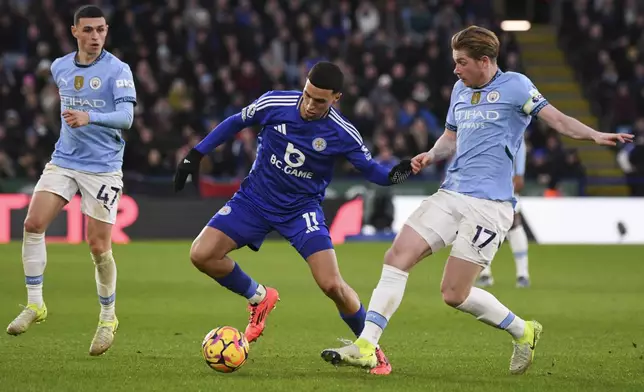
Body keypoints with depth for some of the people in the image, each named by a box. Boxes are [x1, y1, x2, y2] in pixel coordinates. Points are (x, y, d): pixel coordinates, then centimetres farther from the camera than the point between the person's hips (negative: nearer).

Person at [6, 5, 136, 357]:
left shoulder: (117, 70, -10)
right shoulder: (59, 68, 7)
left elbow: (126, 117, -21)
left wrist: (89, 117, -35)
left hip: (102, 167, -4)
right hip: (63, 161, 4)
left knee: (98, 246, -4)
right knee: (33, 223, -15)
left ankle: (108, 318, 16)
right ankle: (34, 304, -4)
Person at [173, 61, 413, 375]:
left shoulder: (342, 134, -18)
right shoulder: (274, 103, -16)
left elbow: (371, 170, -7)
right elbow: (235, 123, 3)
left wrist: (394, 175, -30)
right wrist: (195, 155, 3)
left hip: (303, 208, -2)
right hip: (255, 199, 2)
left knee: (332, 285, -18)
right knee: (201, 255, -11)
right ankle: (259, 297, 16)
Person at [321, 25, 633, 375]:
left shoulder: (514, 85, -5)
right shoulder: (460, 90, 15)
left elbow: (556, 118, -12)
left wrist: (595, 136, -29)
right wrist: (431, 156, 8)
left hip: (488, 204, -7)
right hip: (450, 195, 7)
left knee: (454, 294, -7)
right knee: (397, 257, -6)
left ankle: (523, 332, 16)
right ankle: (366, 346, -1)